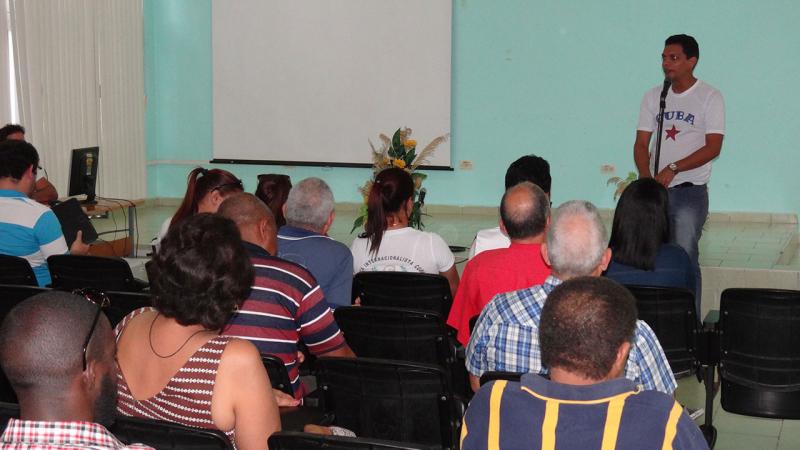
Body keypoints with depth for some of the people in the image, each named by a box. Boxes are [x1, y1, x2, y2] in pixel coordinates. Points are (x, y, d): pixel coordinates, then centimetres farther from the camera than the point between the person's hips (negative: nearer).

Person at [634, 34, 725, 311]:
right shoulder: (653, 96, 11)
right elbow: (641, 144, 8)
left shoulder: (709, 97, -2)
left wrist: (672, 168, -18)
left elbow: (713, 147, -9)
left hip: (690, 191, -4)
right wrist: (646, 180, -8)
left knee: (685, 256, -10)